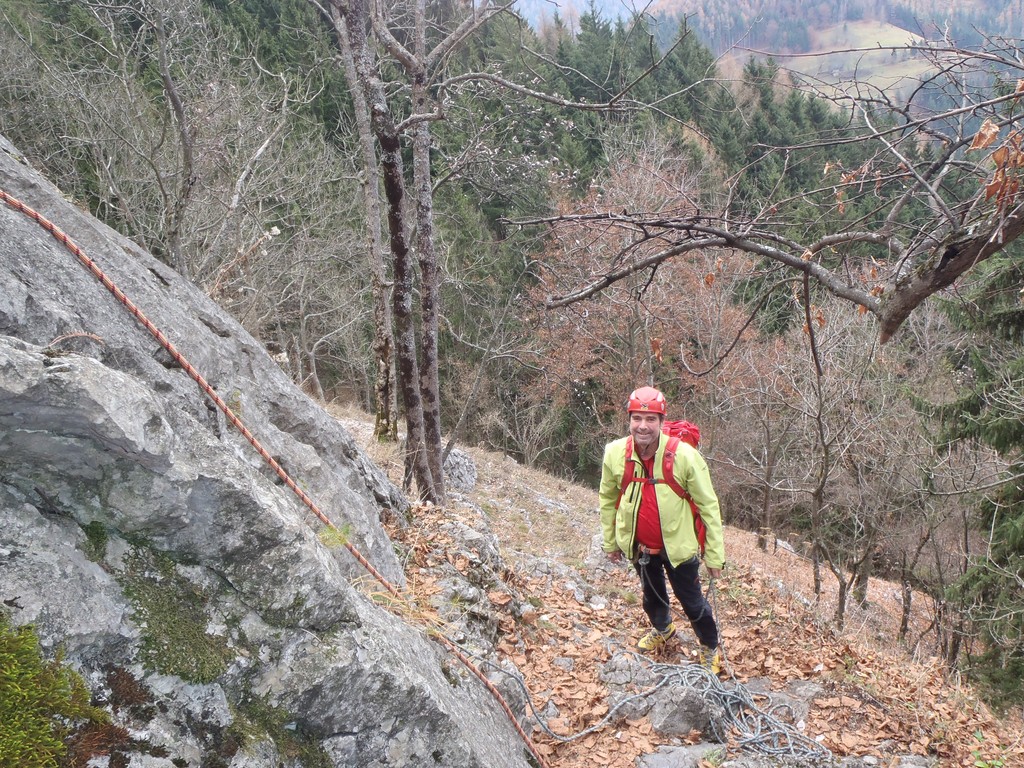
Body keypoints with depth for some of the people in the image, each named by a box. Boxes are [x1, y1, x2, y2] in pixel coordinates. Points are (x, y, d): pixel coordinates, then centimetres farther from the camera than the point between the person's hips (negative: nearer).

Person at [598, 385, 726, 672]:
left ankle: (710, 649, 39)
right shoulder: (615, 453, -15)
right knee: (652, 595, 26)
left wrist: (715, 555, -12)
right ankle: (662, 628, 58)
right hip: (638, 545, 3)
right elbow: (607, 499, 3)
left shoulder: (685, 455, -24)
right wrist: (610, 542, 10)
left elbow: (708, 505, -15)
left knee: (692, 601, 11)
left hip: (678, 545, -3)